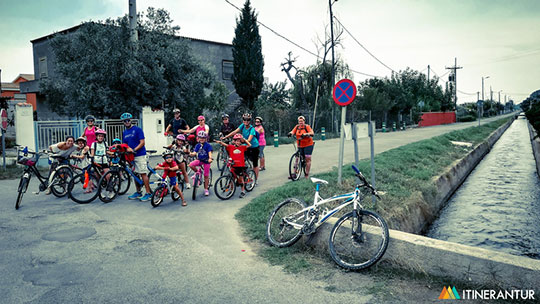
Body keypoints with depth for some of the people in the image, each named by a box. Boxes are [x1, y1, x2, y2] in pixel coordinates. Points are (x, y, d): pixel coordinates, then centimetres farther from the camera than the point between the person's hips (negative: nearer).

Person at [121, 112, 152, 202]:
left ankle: (148, 193, -5)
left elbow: (142, 142, -11)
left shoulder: (137, 129, -5)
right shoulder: (124, 133, 16)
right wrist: (127, 149, -6)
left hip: (140, 155, -7)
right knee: (135, 174, 10)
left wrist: (134, 149, -22)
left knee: (143, 174, -8)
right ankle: (138, 192, 19)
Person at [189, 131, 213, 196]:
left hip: (206, 161, -3)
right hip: (199, 160, 4)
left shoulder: (208, 145, -9)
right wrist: (191, 154, -28)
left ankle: (206, 189, 15)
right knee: (191, 165, -25)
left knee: (206, 176, 2)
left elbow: (209, 152, -18)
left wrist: (210, 158, -37)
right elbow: (195, 152, -4)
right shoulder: (198, 145, 3)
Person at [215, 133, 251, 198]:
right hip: (233, 165, 0)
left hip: (241, 165, 0)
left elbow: (249, 145, 5)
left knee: (240, 178, 6)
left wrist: (244, 140, 1)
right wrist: (220, 142, -27)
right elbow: (225, 145, -9)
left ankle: (243, 191, 19)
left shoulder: (242, 147, 4)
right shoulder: (231, 147, 1)